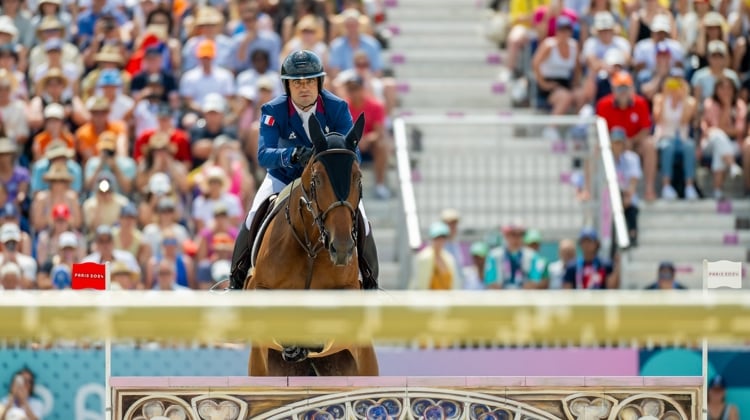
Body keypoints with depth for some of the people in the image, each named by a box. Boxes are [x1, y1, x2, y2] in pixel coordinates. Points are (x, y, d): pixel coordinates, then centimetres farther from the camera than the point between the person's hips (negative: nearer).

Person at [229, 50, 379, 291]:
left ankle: (371, 286, 5)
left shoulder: (337, 108, -18)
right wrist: (294, 154, -53)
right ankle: (236, 280, -3)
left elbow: (352, 154, -22)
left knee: (360, 222, -16)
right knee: (254, 219, -22)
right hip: (284, 178, -1)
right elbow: (263, 154, -33)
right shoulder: (274, 111, -21)